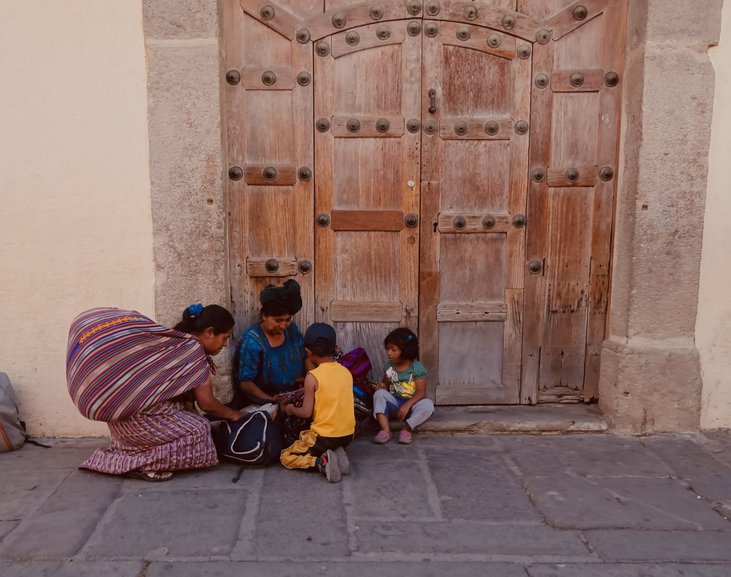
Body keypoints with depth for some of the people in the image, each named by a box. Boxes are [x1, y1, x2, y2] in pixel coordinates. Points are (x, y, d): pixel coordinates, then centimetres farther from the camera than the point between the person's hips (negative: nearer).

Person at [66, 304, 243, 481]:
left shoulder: (173, 339, 11)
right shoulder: (194, 350, -15)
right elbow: (207, 403, -10)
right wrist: (233, 415, 7)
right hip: (136, 413, -9)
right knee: (198, 431, -7)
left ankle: (120, 457, 14)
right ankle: (138, 464, -6)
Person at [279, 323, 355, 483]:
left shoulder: (312, 377, -15)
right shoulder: (346, 372, 2)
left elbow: (306, 413, -12)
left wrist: (291, 409, 9)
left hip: (324, 436, -6)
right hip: (347, 434, 6)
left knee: (286, 457, 12)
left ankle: (321, 462, -12)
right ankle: (337, 453, 5)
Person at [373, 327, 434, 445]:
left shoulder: (417, 368, -10)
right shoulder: (389, 366, 4)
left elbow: (421, 392, -16)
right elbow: (385, 386, 9)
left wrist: (407, 405, -30)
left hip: (412, 404, -3)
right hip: (394, 403, 3)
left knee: (428, 404, -32)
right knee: (379, 393, -25)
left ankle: (406, 429, -23)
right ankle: (385, 430, -32)